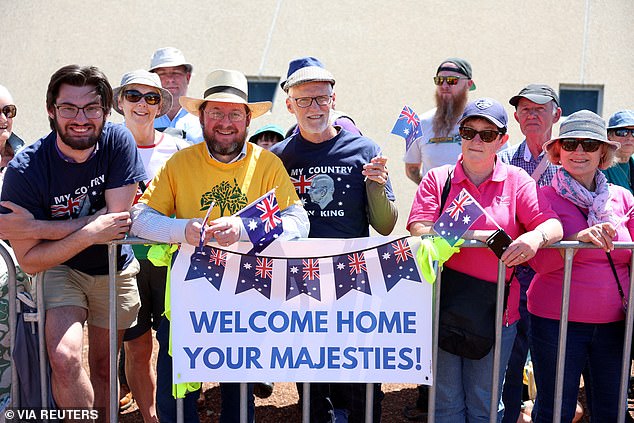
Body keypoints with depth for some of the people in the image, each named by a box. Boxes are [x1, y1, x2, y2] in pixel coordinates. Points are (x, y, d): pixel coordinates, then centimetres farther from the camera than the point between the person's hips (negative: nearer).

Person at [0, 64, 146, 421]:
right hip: (59, 268, -1)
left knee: (104, 365, 14)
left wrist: (35, 226, -23)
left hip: (115, 270, 2)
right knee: (65, 358, -22)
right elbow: (29, 260, -19)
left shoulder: (119, 141, -19)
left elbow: (117, 219, -23)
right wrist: (89, 234, -33)